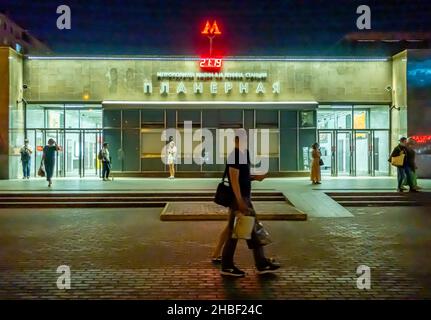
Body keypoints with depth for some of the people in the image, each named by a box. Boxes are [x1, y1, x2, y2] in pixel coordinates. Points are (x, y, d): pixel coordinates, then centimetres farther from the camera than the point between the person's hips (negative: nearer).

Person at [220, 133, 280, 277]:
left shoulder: (243, 154, 15)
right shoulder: (236, 156, -16)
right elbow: (234, 179, -22)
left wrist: (255, 177, 7)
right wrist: (240, 201, -25)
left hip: (245, 198, 10)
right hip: (239, 199, -10)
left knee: (252, 231, 12)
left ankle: (262, 264, 19)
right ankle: (227, 267, 11)